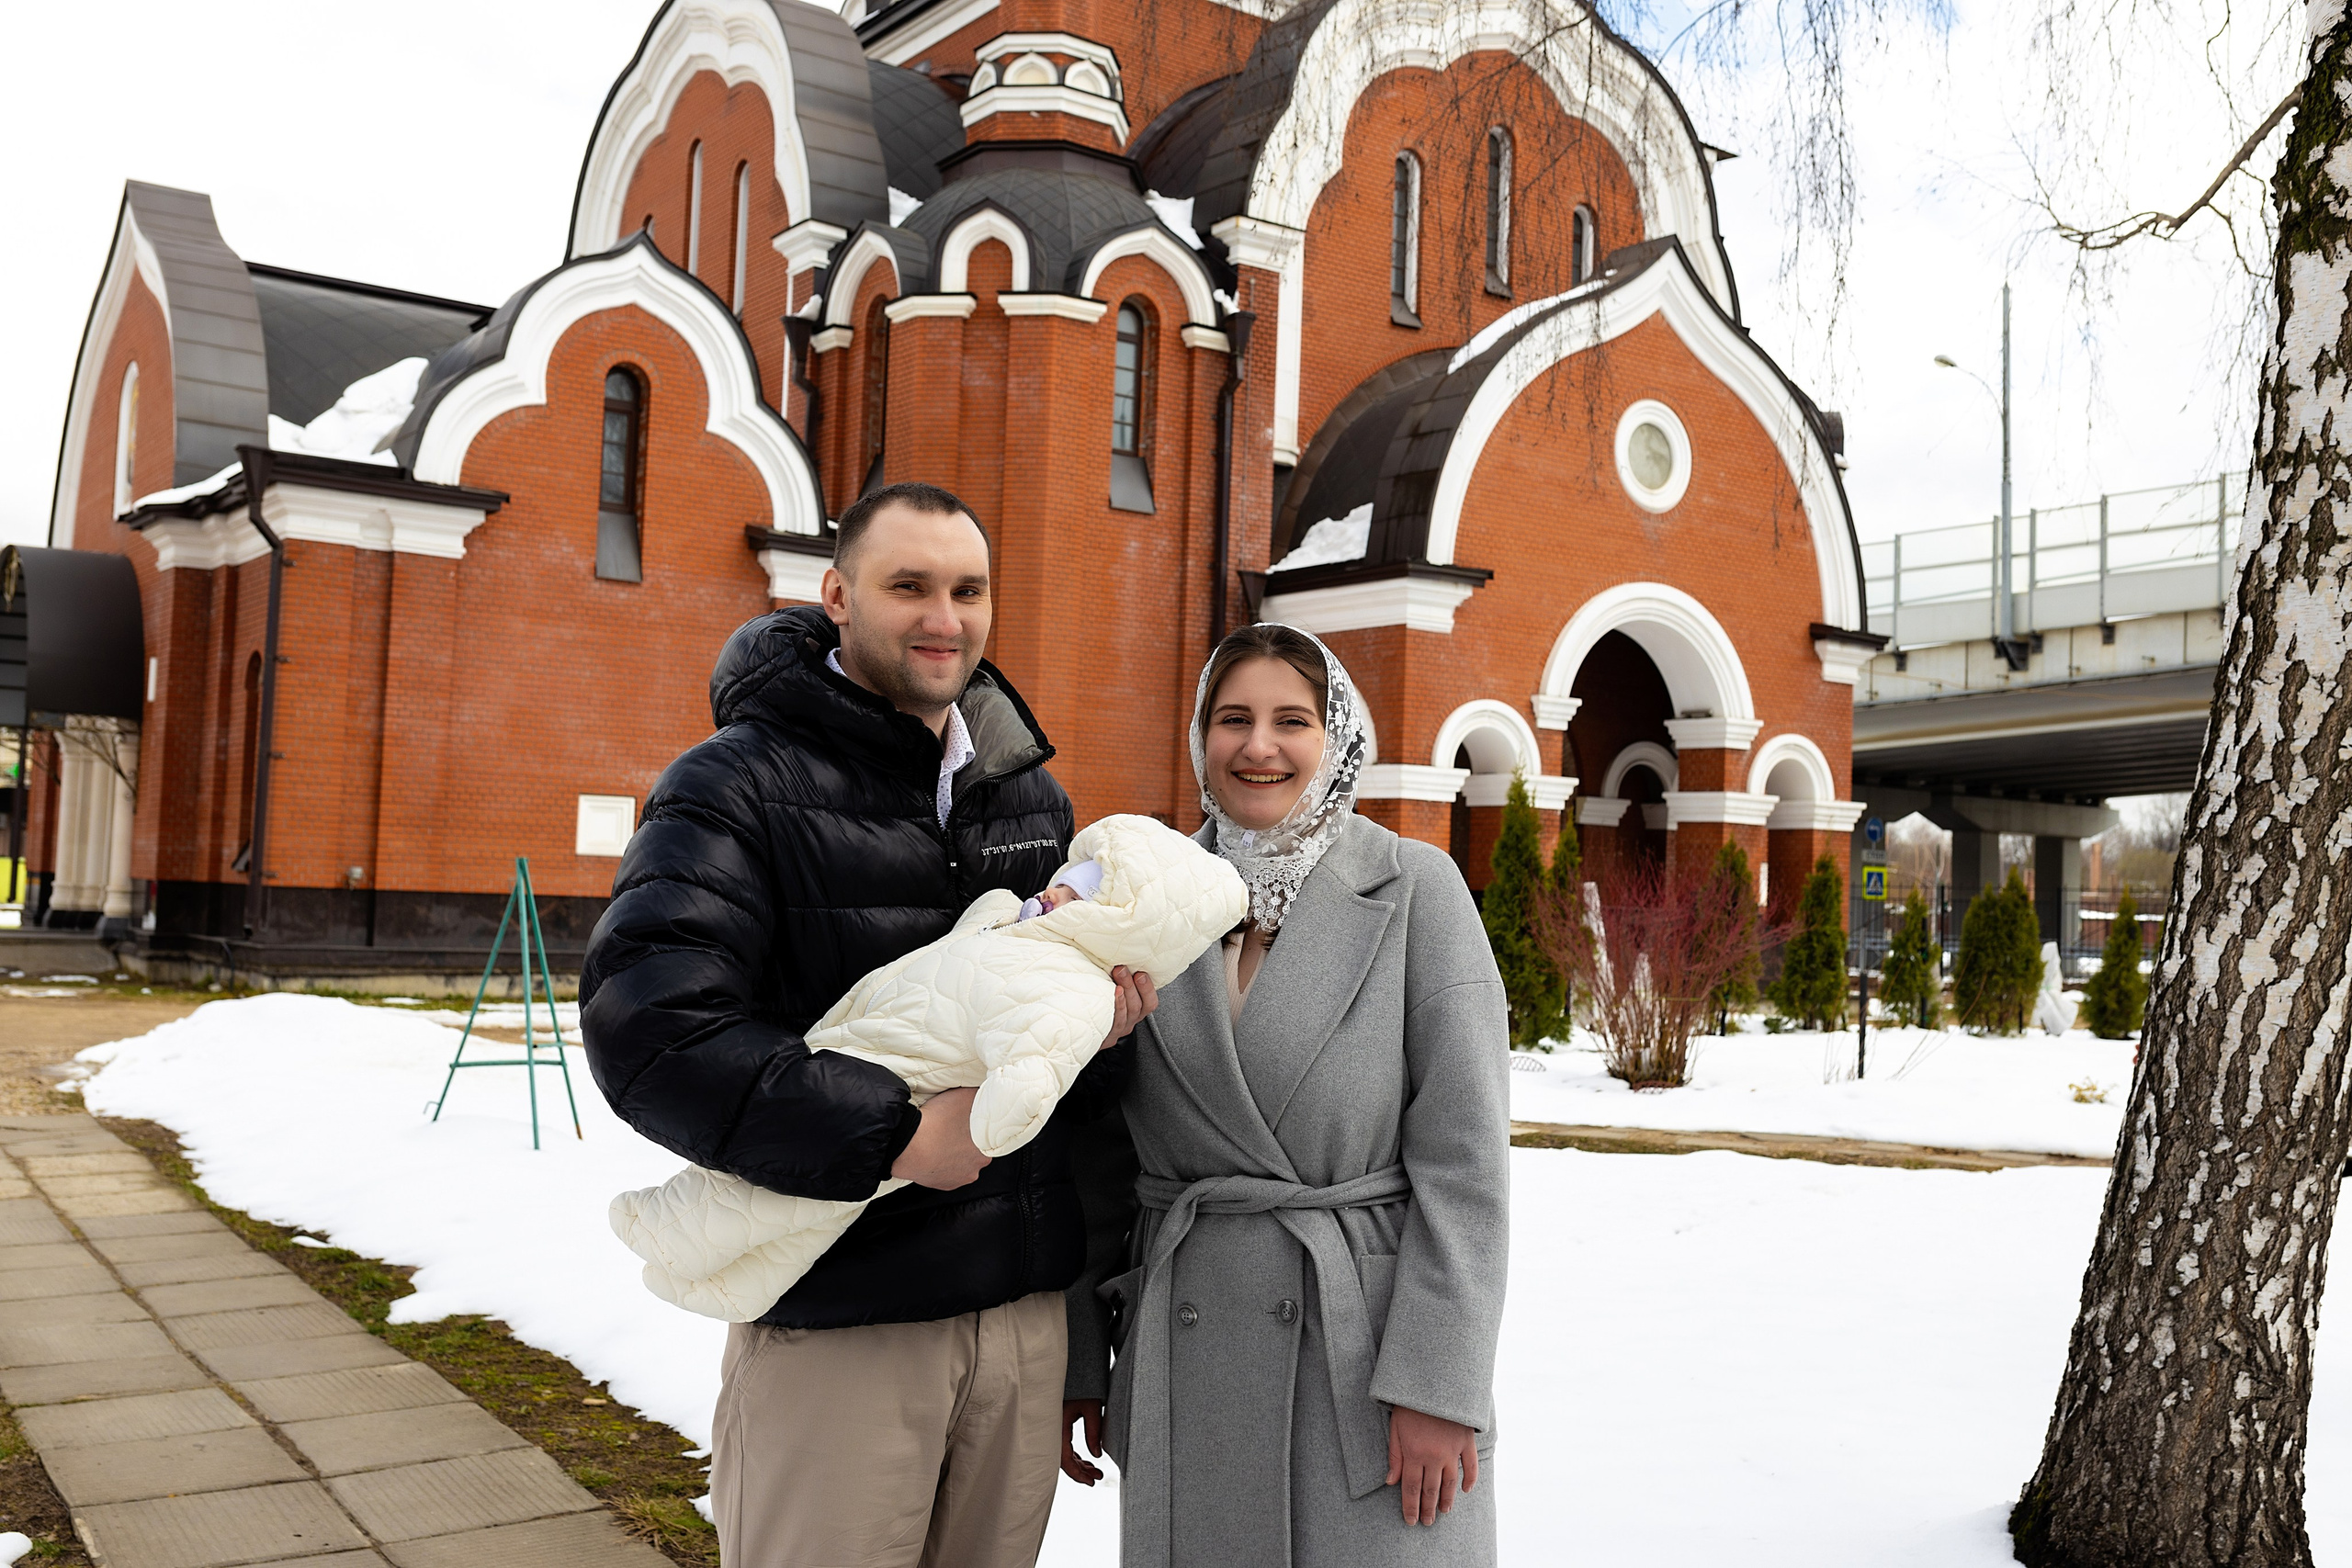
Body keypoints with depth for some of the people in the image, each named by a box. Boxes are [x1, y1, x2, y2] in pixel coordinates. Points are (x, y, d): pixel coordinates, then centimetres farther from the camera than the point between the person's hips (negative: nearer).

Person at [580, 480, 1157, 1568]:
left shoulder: (1034, 796, 13)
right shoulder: (742, 783, -7)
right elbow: (647, 1027, -21)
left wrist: (1103, 1037, -5)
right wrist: (893, 1135, -23)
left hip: (1025, 1301, 6)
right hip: (835, 1313, -6)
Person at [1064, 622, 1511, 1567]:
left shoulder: (1415, 889, -3)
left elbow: (1464, 1158, -7)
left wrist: (1438, 1387, -12)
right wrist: (1078, 1360, 8)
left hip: (1368, 1341, -2)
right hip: (1187, 1363, 3)